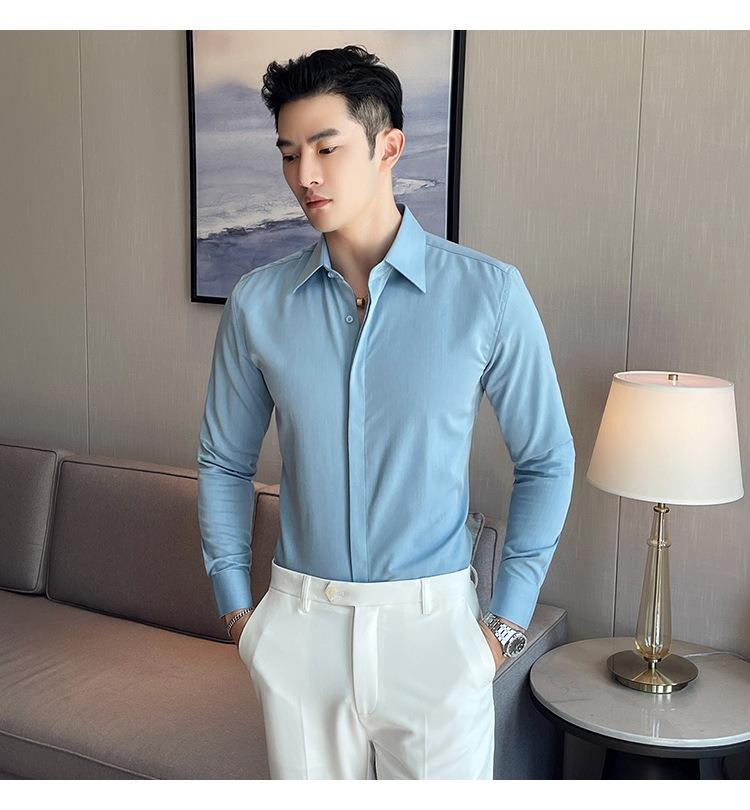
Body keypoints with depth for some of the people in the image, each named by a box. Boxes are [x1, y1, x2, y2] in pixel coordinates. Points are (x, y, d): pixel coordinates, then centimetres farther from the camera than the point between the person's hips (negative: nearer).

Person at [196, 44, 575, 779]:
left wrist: (507, 620, -1)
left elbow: (547, 461, 0)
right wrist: (235, 608, 6)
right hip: (298, 627, 2)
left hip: (434, 625, -2)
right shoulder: (257, 302, -2)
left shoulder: (488, 294, -8)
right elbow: (223, 463, 9)